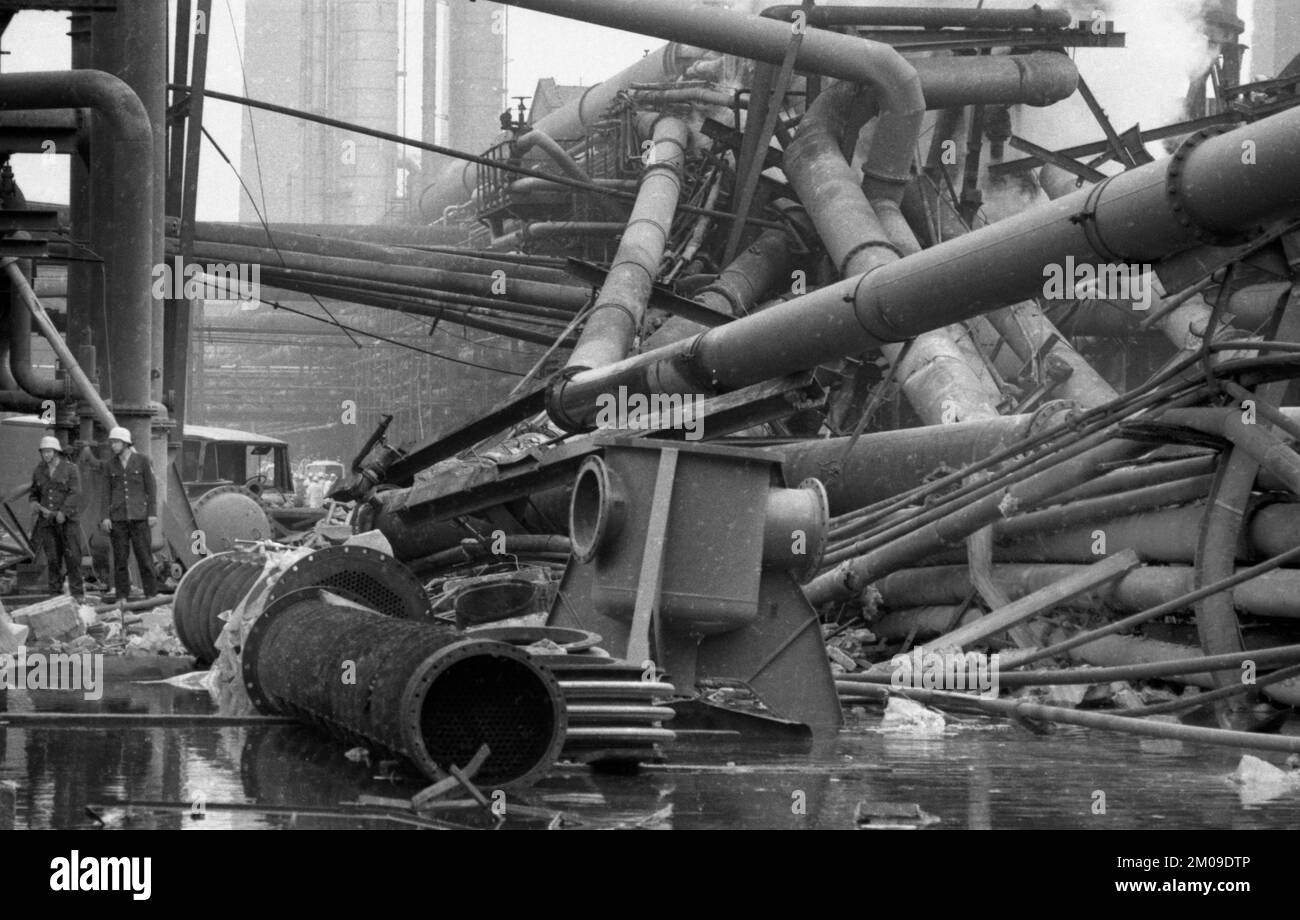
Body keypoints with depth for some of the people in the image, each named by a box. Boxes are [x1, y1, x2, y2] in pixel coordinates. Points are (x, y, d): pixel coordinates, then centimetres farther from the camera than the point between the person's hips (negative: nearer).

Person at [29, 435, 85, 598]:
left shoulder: (70, 468, -3)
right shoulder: (38, 471, 8)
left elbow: (75, 493, -11)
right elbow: (34, 492, 20)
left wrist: (63, 512, -21)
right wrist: (34, 503, -3)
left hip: (67, 519, -3)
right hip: (47, 520, 3)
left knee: (72, 556, -7)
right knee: (53, 558, 2)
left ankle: (77, 593, -2)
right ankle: (55, 594, 7)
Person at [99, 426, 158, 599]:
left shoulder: (142, 461, 0)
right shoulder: (110, 465, 7)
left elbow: (151, 488, 0)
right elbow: (107, 493, 7)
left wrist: (153, 514, -7)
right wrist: (105, 517, -3)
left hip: (139, 516, -2)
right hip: (117, 517, 2)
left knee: (144, 556, -4)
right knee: (120, 557, 1)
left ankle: (151, 594, 1)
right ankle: (122, 597, 5)